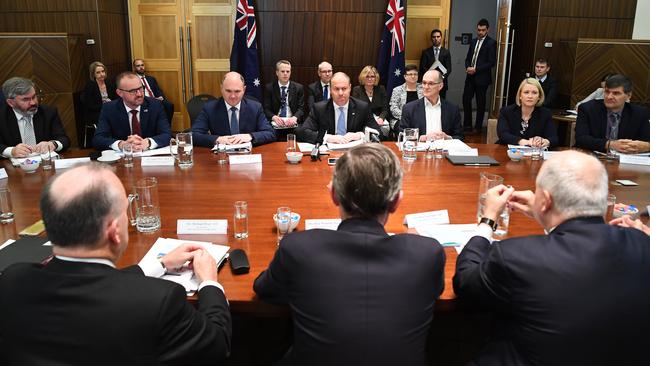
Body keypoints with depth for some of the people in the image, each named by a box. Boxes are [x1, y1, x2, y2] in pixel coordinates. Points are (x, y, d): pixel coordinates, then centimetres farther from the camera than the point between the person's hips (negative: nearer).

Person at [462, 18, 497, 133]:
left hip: (482, 77, -6)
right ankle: (467, 124, 17)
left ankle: (478, 127, 14)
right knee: (466, 99, 3)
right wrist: (467, 67, -4)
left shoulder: (491, 43, -6)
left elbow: (492, 62, -12)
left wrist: (476, 69, -16)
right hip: (470, 76, 6)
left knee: (480, 102, 4)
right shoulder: (473, 41, 13)